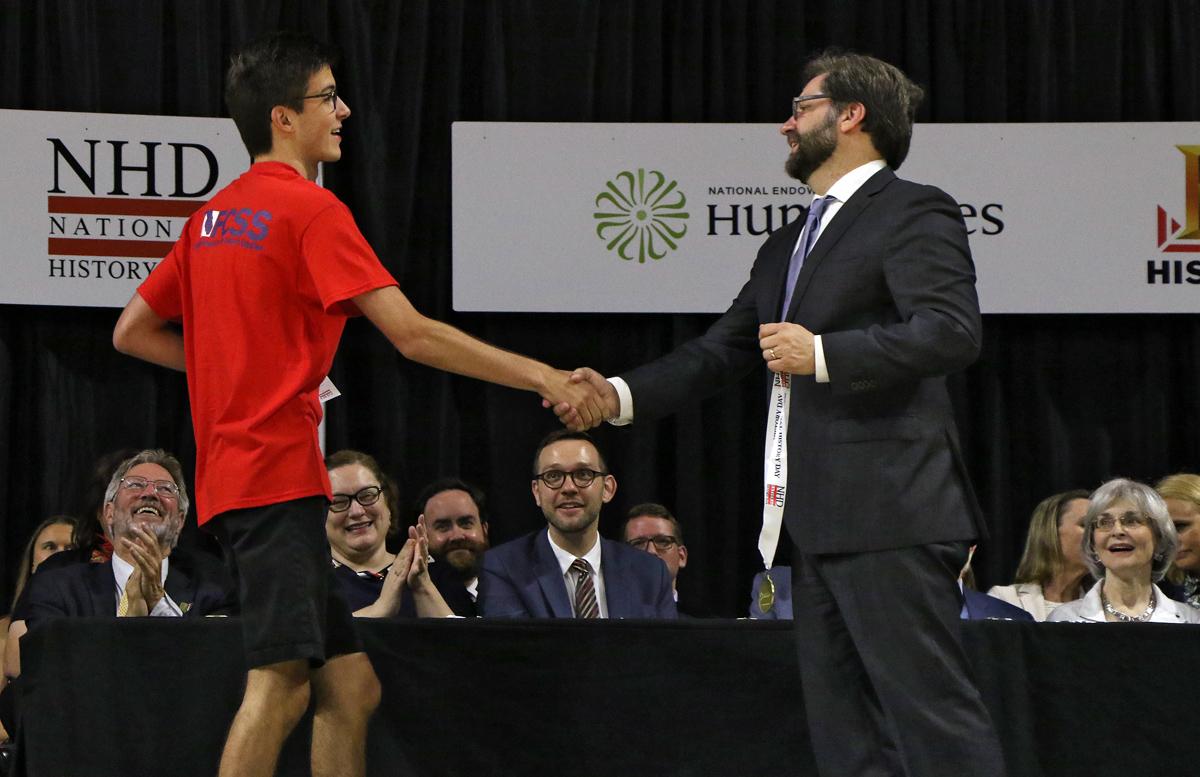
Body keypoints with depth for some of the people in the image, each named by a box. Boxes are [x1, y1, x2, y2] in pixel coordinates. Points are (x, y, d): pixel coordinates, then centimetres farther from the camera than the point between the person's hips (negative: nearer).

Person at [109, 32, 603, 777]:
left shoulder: (215, 214, 17)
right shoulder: (311, 209, -8)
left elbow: (133, 331, 23)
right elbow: (414, 334, -14)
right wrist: (542, 377, -12)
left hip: (233, 475, 9)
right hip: (279, 473, -9)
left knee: (351, 686, 8)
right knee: (280, 681, -15)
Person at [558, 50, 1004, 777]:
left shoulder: (912, 213, -4)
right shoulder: (790, 245, 24)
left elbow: (953, 332, -17)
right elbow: (722, 350, 22)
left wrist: (820, 354, -19)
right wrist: (620, 395, 8)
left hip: (889, 516, -10)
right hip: (822, 523, 10)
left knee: (934, 713, -12)